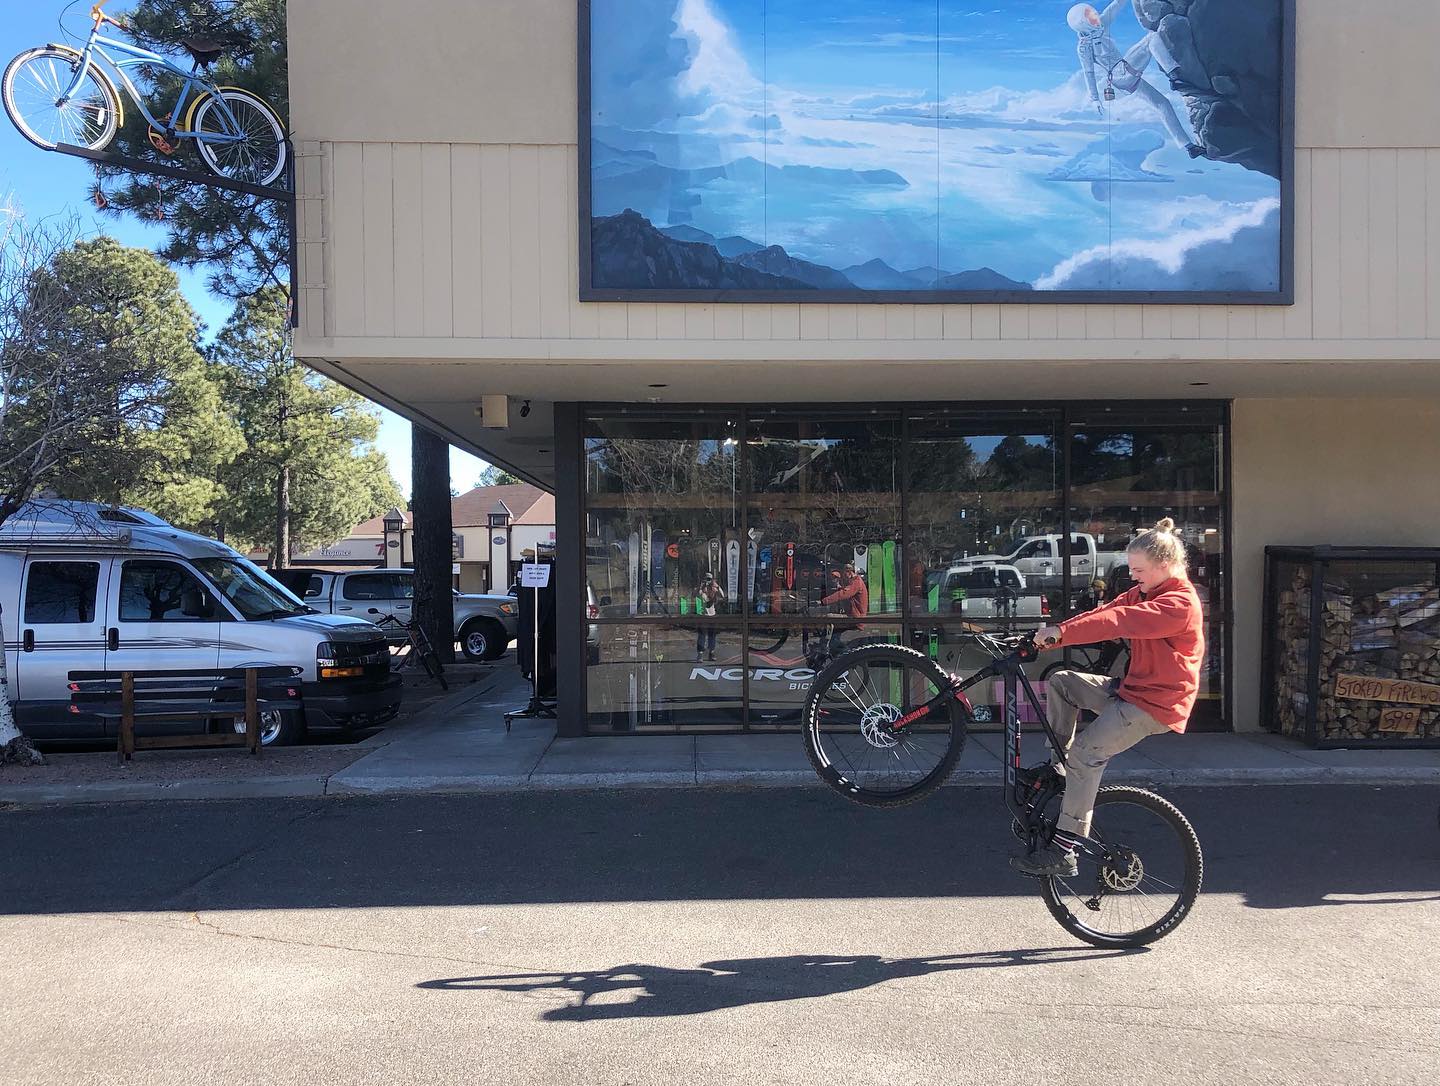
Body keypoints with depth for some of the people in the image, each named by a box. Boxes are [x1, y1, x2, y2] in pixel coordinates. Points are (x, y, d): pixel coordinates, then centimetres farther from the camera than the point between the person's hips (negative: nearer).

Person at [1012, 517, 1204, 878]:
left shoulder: (1180, 603, -18)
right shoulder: (1143, 593, 14)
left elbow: (1117, 621, -29)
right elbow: (1105, 613, 3)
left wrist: (1061, 632, -33)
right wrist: (1052, 634, -10)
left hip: (1156, 703, -10)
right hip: (1131, 688, 10)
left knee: (1086, 753, -20)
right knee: (1061, 681, 2)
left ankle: (1063, 851, -18)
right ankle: (1059, 767, 8)